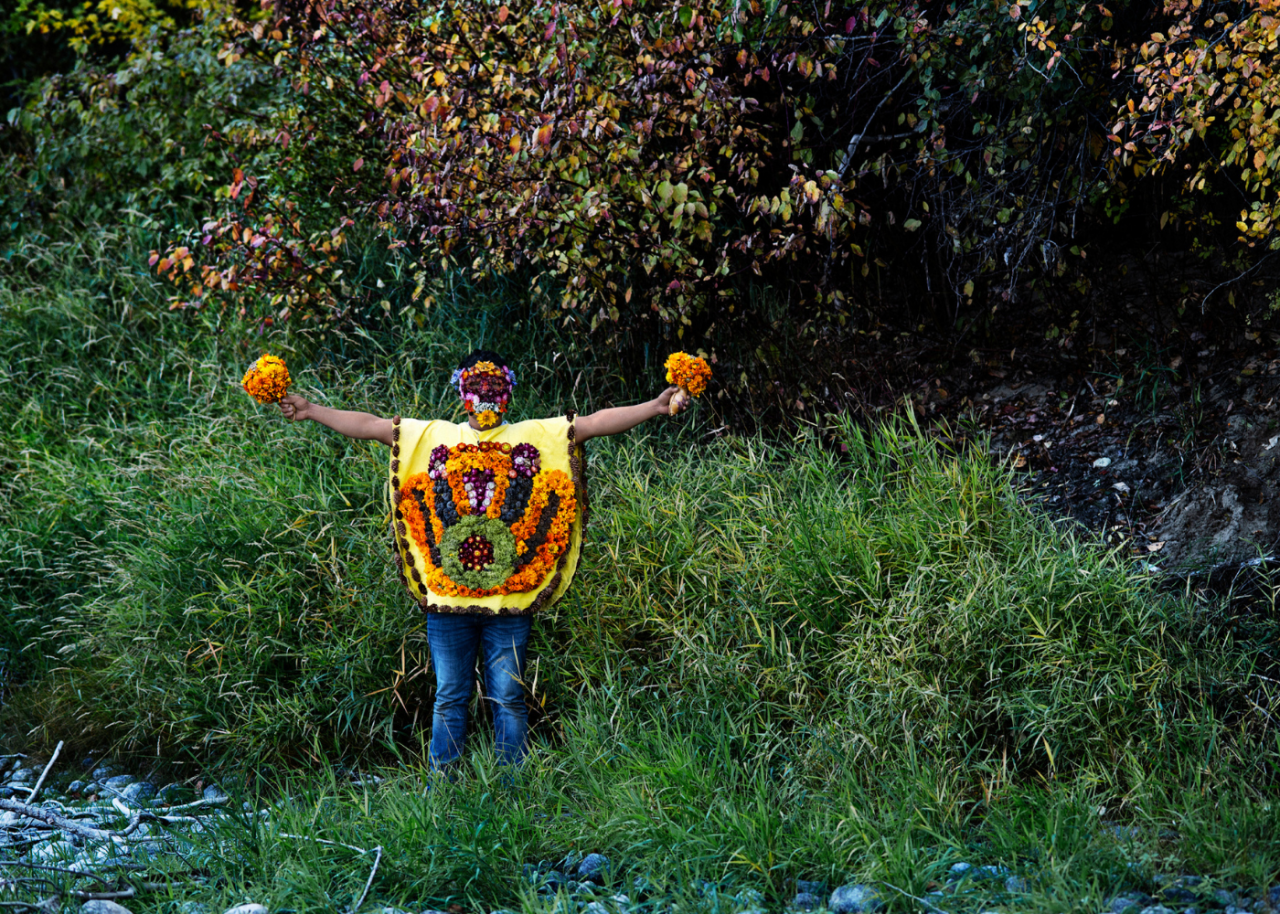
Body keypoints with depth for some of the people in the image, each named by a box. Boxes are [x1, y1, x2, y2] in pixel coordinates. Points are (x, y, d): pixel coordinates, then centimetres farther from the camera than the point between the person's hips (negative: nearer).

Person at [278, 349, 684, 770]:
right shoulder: (432, 437, 12)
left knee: (507, 698, 2)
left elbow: (597, 422, 0)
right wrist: (312, 411, 6)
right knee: (450, 698, 6)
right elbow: (368, 426, 11)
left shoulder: (538, 436, 8)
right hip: (447, 595, 1)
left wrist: (654, 407, -11)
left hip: (511, 596, -1)